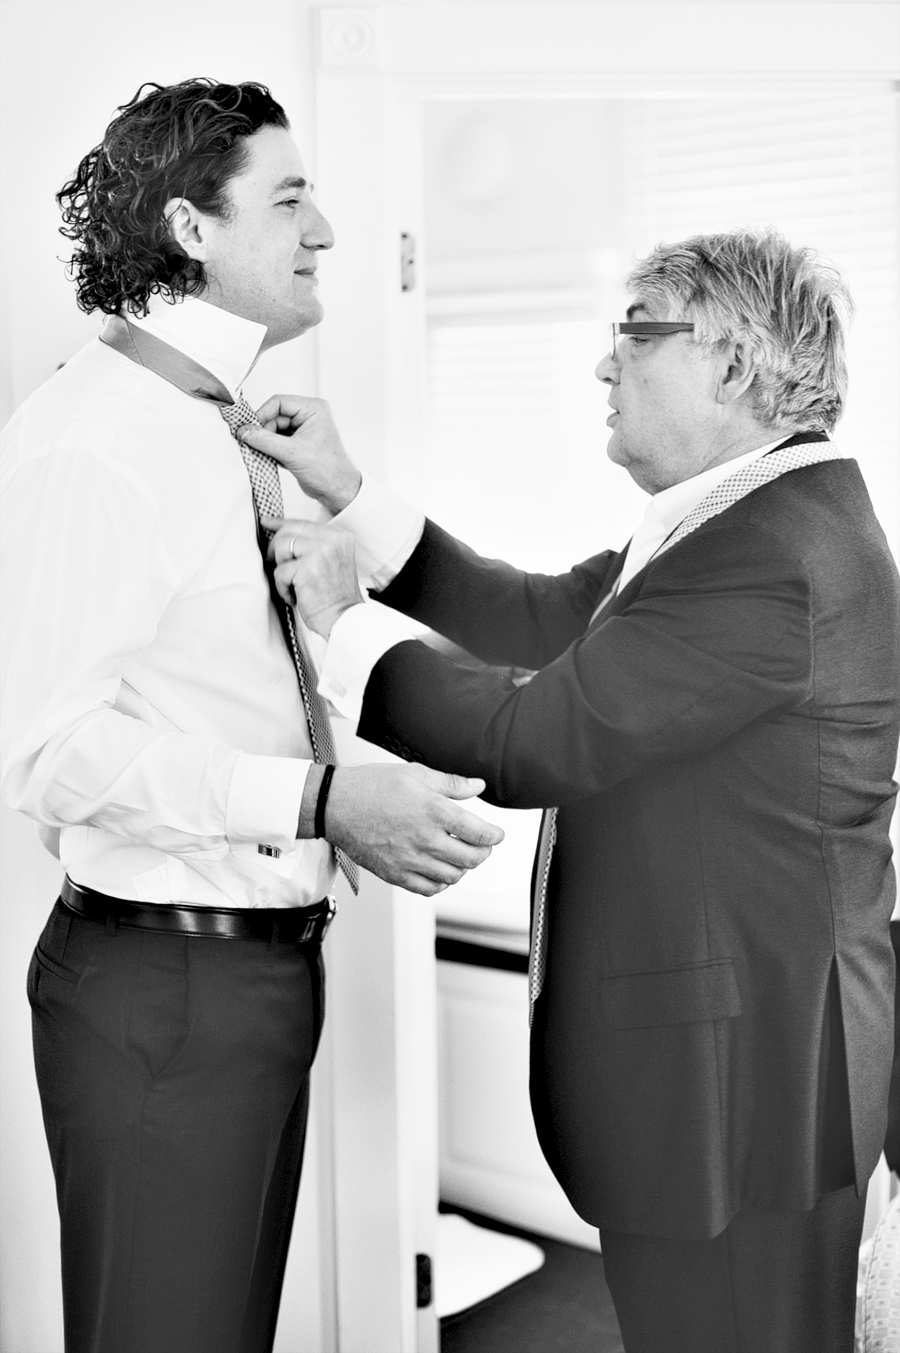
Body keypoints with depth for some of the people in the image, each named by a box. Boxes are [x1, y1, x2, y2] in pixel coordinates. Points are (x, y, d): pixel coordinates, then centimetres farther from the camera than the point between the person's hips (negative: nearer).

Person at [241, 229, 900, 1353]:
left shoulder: (776, 554, -23)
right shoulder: (739, 518, 11)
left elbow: (533, 742, -23)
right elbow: (535, 622, 13)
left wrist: (345, 616, -9)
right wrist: (348, 497, 9)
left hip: (738, 1081, -10)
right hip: (711, 1061, 10)